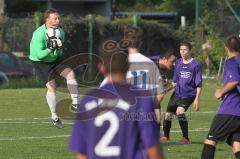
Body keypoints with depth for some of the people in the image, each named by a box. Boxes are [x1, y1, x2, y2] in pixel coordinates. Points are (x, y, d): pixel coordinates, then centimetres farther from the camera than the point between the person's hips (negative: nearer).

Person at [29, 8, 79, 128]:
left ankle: (75, 103, -8)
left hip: (55, 58, 6)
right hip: (40, 61, -6)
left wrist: (59, 49, -23)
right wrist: (50, 49, -42)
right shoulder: (39, 34, -28)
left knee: (70, 73, -16)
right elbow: (39, 55, -26)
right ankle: (54, 117, 2)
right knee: (52, 86, -12)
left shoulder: (60, 31, -8)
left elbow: (59, 52, 1)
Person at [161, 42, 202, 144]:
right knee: (168, 115, 8)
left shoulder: (196, 65, -8)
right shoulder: (178, 63, 8)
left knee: (179, 111, -27)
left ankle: (186, 138, -19)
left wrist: (197, 98, -15)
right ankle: (166, 136, 33)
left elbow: (198, 84, -9)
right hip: (177, 93, 6)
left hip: (189, 94, -6)